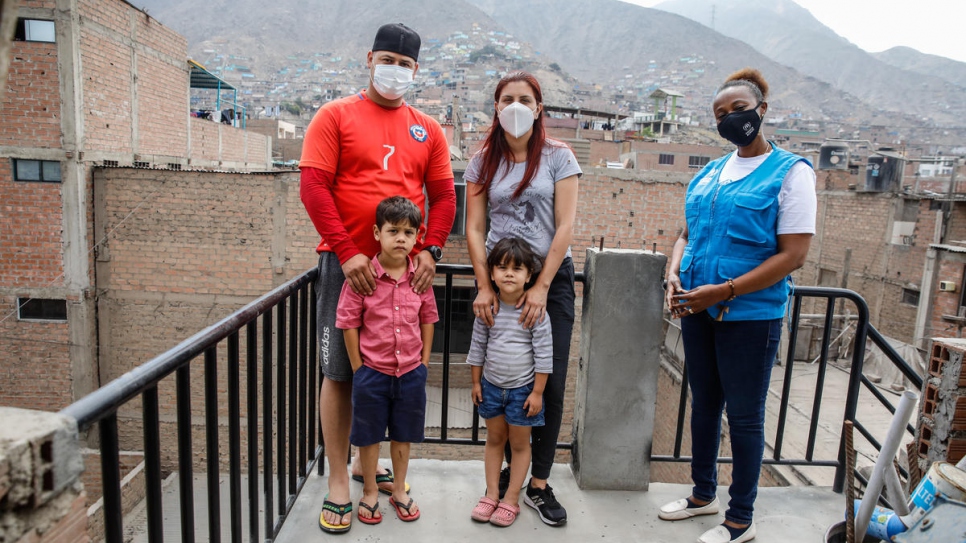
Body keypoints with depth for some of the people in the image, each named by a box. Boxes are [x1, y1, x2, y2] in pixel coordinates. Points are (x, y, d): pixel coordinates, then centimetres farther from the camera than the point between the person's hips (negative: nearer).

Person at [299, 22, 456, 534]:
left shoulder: (427, 130, 11)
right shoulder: (335, 116, 1)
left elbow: (443, 195, 9)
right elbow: (313, 186, -8)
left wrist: (430, 250, -6)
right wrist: (346, 253, -17)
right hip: (347, 263, -3)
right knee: (340, 371, 1)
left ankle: (366, 459, 33)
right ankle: (338, 484, 15)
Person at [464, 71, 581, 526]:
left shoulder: (558, 157, 1)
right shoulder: (483, 162, 6)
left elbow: (565, 226, -6)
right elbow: (474, 229, 2)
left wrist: (542, 287, -13)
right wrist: (484, 286, -9)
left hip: (551, 277, -1)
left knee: (550, 385, 1)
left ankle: (538, 485, 14)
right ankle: (510, 467, 25)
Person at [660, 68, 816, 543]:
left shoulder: (790, 172, -8)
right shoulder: (709, 174, 11)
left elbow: (793, 255, -14)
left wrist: (724, 291, -21)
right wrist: (674, 274, -5)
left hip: (751, 314, -6)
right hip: (698, 310, 6)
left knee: (744, 415, 6)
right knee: (704, 402, 17)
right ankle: (703, 494, 37)